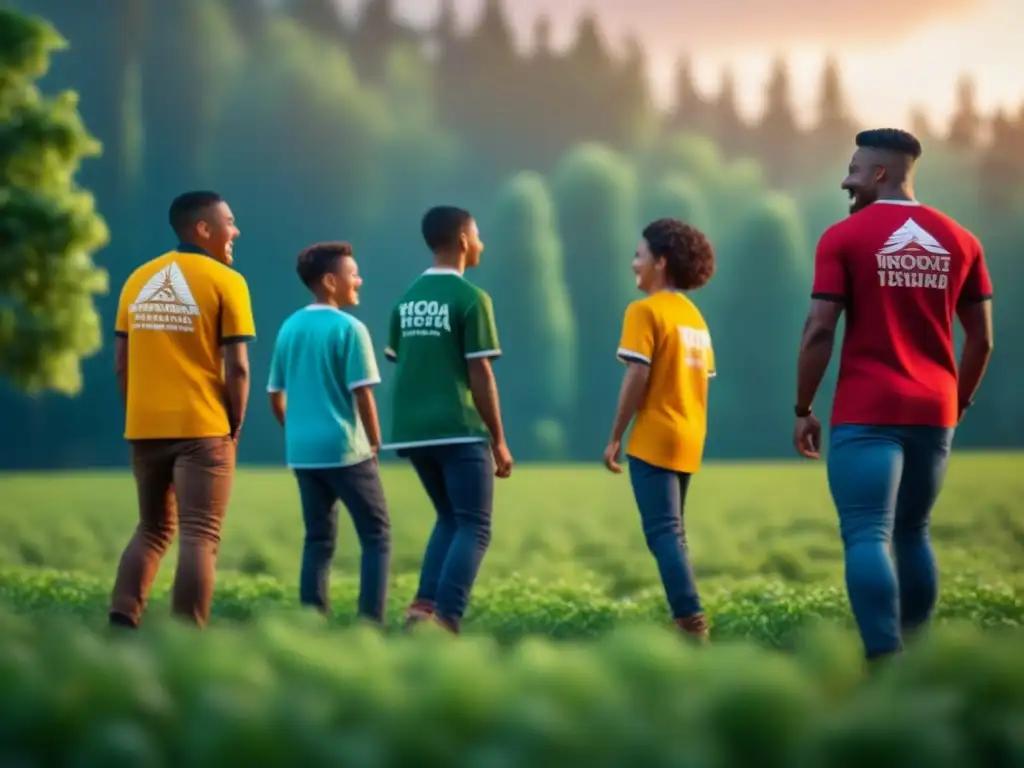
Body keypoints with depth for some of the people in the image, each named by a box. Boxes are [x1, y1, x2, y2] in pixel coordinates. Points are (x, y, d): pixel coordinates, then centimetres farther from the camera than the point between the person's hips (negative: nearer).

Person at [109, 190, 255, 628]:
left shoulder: (138, 279, 9)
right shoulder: (224, 281, -7)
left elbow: (122, 362, 9)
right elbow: (236, 367, -10)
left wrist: (139, 415, 16)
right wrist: (234, 429, 0)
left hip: (145, 427, 5)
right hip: (201, 428, -5)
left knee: (152, 530, 17)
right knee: (199, 536, -2)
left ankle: (121, 622, 2)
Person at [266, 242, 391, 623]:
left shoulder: (289, 328, 9)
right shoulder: (349, 328, -11)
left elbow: (276, 397, 12)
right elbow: (363, 395, -14)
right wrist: (374, 443, -2)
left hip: (302, 452, 6)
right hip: (346, 449, -6)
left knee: (318, 539, 13)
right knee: (376, 536, 3)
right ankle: (371, 622, -5)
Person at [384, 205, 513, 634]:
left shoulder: (407, 299, 12)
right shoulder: (470, 298, -8)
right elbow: (480, 374, -9)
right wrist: (498, 441, -3)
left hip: (413, 432, 7)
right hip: (460, 431, -7)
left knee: (449, 519, 20)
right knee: (474, 528, -1)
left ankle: (424, 608, 3)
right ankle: (445, 620, -16)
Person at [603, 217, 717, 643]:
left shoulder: (645, 310, -10)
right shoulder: (694, 315, 15)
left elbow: (638, 376, -16)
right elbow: (702, 381, 15)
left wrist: (615, 438, -11)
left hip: (654, 440, -8)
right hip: (687, 442, 8)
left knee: (663, 533, -10)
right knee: (670, 532, 15)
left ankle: (692, 623, -19)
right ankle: (687, 623, 14)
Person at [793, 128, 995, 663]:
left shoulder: (844, 237, -5)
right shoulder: (959, 240, 9)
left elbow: (819, 330, -10)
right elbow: (981, 338, 10)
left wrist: (803, 409, -1)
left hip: (866, 413, -5)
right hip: (933, 412, 5)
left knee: (866, 537, -9)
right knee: (912, 534, 17)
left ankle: (885, 667, -22)